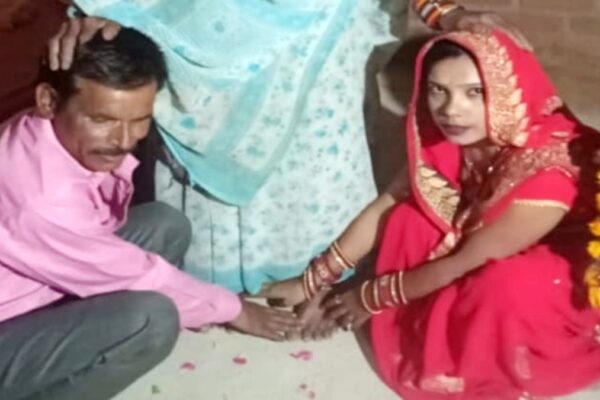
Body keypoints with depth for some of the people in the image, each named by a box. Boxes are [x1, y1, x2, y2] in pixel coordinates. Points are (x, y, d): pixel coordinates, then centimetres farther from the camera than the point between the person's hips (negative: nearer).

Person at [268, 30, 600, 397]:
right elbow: (384, 207, -9)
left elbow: (466, 263, -28)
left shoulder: (548, 174, -37)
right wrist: (312, 283, -9)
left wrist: (371, 297, -16)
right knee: (409, 219, -15)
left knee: (504, 288, -37)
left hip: (565, 286, -6)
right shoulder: (449, 135, -17)